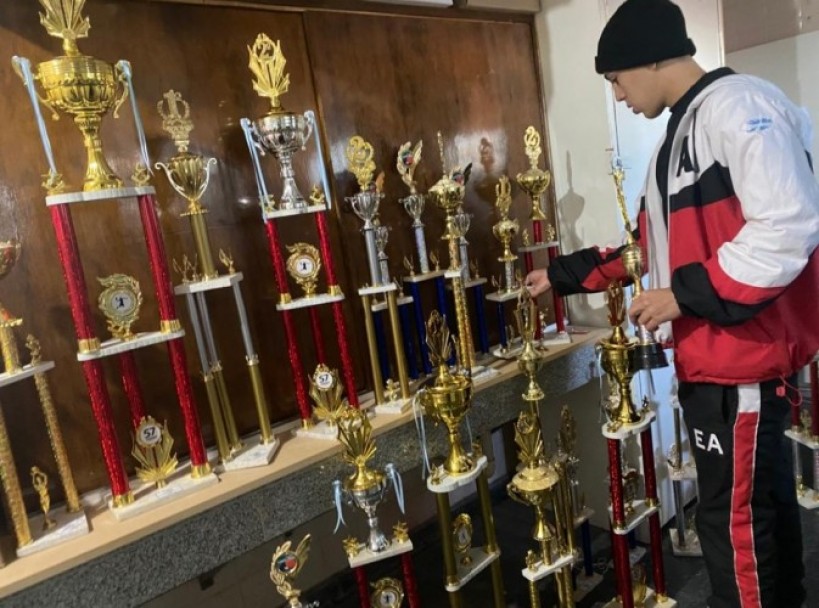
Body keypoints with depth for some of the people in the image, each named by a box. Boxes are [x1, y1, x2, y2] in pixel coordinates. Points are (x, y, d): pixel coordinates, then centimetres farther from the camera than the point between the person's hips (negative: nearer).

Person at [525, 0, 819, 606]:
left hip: (745, 359, -9)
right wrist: (563, 274, 20)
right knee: (764, 499, 23)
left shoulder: (739, 105, -15)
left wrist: (684, 294, -20)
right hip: (711, 358, 10)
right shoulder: (680, 135, 16)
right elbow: (653, 243, 21)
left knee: (732, 519, 3)